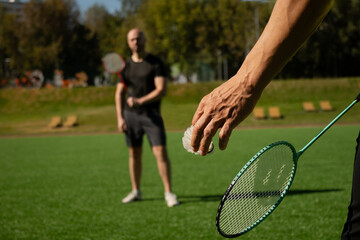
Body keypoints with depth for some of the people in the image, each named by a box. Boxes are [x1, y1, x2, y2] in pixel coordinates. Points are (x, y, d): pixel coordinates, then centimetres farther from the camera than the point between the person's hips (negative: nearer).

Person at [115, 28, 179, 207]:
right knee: (134, 154, 9)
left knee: (160, 151, -11)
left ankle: (168, 193, -7)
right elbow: (119, 93, 11)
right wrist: (120, 117, 2)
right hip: (130, 115, 4)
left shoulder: (156, 63, -3)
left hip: (151, 114, -4)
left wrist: (140, 101, -20)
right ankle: (136, 191, 20)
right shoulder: (125, 66, 9)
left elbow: (161, 90, -11)